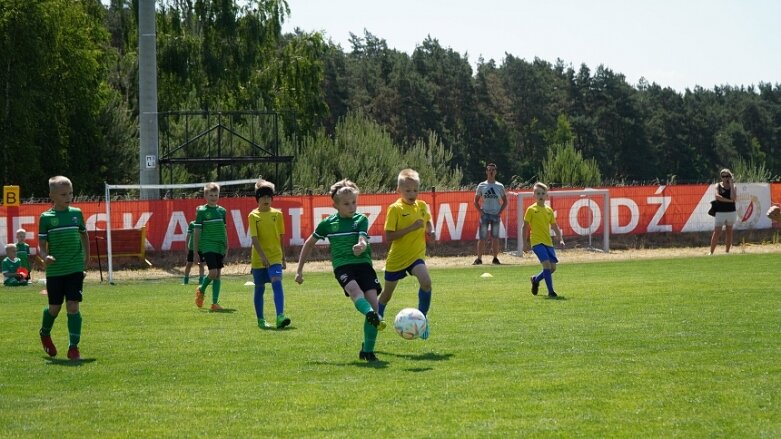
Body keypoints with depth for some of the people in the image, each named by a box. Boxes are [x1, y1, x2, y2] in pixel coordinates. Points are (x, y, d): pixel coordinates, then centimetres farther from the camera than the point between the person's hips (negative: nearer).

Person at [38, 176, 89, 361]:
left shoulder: (76, 213, 3)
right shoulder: (46, 218, -4)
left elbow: (84, 236, 18)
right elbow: (41, 245, -3)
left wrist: (86, 259, 20)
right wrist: (45, 256, -24)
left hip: (75, 269, 1)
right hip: (55, 270, -1)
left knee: (73, 307, -7)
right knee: (55, 307, 9)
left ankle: (74, 347, -5)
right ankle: (45, 334, 39)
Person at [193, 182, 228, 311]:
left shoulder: (222, 211, 10)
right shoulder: (202, 211, -4)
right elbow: (196, 232, -3)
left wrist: (226, 247, 14)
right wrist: (196, 250, -6)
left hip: (220, 247, 5)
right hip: (207, 246, -5)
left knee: (218, 274, 3)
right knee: (213, 272, -14)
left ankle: (215, 303, 7)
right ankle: (201, 290, 14)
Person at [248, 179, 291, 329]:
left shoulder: (277, 214, 5)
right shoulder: (253, 216, -3)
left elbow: (281, 237, 12)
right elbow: (254, 238, -11)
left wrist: (283, 258, 14)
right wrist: (263, 256, -23)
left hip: (275, 257, 1)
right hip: (259, 259, -1)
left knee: (277, 283, -18)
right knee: (259, 288, 8)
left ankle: (280, 317, -26)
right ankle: (260, 320, 19)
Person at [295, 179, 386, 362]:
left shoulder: (361, 219, 7)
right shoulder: (328, 223, 9)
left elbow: (362, 240, -11)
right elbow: (309, 244, 21)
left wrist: (361, 246, -36)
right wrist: (299, 270, 21)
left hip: (363, 263, 1)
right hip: (342, 265, -1)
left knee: (372, 299, -14)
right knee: (354, 289, -34)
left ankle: (368, 350, -4)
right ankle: (372, 316, -60)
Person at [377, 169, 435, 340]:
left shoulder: (422, 206, 1)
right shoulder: (395, 209, -15)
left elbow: (428, 221, 23)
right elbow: (389, 236, -19)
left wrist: (431, 231, 1)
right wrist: (411, 228, -26)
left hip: (416, 255, 2)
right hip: (397, 257, -2)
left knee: (426, 281, -26)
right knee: (387, 293, 13)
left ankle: (422, 318, -9)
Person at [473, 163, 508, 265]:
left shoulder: (500, 186, 6)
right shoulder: (481, 186, 4)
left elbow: (505, 201, 11)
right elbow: (476, 201, 9)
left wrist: (500, 212, -2)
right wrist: (480, 211, -4)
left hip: (496, 215, 1)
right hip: (485, 214, -1)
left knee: (495, 237, 3)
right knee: (482, 237, -4)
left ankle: (495, 258, 10)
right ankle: (479, 258, -3)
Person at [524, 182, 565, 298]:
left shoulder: (549, 210, 11)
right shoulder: (531, 210, -3)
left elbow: (554, 226, 17)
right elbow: (525, 226, 0)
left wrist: (560, 239, 6)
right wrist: (526, 240, -4)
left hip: (548, 242, 6)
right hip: (537, 242, -6)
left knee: (553, 267, 3)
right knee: (547, 264, -20)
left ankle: (536, 280, 30)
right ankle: (550, 291, -14)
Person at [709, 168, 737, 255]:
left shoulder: (733, 186, 6)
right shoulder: (718, 185, 3)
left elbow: (734, 198, -10)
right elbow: (717, 196, -14)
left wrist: (731, 185, -9)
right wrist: (728, 200, -15)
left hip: (731, 212, 2)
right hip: (720, 212, -2)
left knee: (729, 232, 7)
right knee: (717, 232, -8)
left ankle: (727, 251, 12)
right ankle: (711, 252, -7)